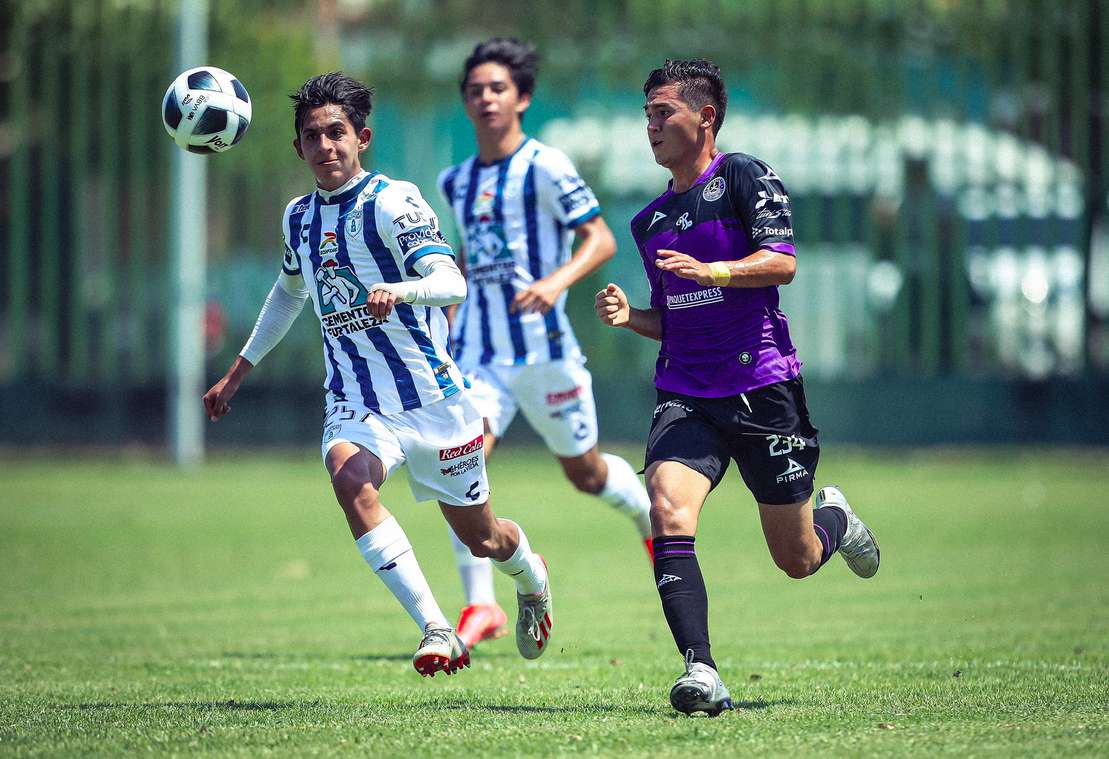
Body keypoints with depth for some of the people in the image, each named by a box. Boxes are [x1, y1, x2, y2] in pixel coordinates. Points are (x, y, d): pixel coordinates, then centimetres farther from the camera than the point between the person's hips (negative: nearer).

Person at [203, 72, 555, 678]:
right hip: (355, 402, 4)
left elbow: (451, 282, -24)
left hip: (432, 397, -4)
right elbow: (290, 291, 29)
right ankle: (437, 633, -30)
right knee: (351, 484, -30)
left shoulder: (391, 202, -12)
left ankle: (533, 580, 48)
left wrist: (398, 291, -45)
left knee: (479, 537, 10)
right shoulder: (299, 217, 8)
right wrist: (239, 371, 30)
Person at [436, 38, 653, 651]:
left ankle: (650, 515, 46)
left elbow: (600, 239, -13)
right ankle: (479, 604, -15)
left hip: (542, 347, -4)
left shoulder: (544, 165, -8)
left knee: (585, 473, 11)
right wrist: (446, 311, 20)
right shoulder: (456, 181, 12)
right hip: (477, 352, 4)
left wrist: (558, 281, -29)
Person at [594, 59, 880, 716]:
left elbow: (782, 261, -16)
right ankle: (702, 673, -29)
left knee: (797, 560, 7)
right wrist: (629, 316, 4)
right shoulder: (650, 220, 16)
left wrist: (713, 272, -31)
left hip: (762, 386, -4)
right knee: (669, 511, -25)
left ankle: (833, 518, 44)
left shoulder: (746, 177, -3)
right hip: (686, 394, 4)